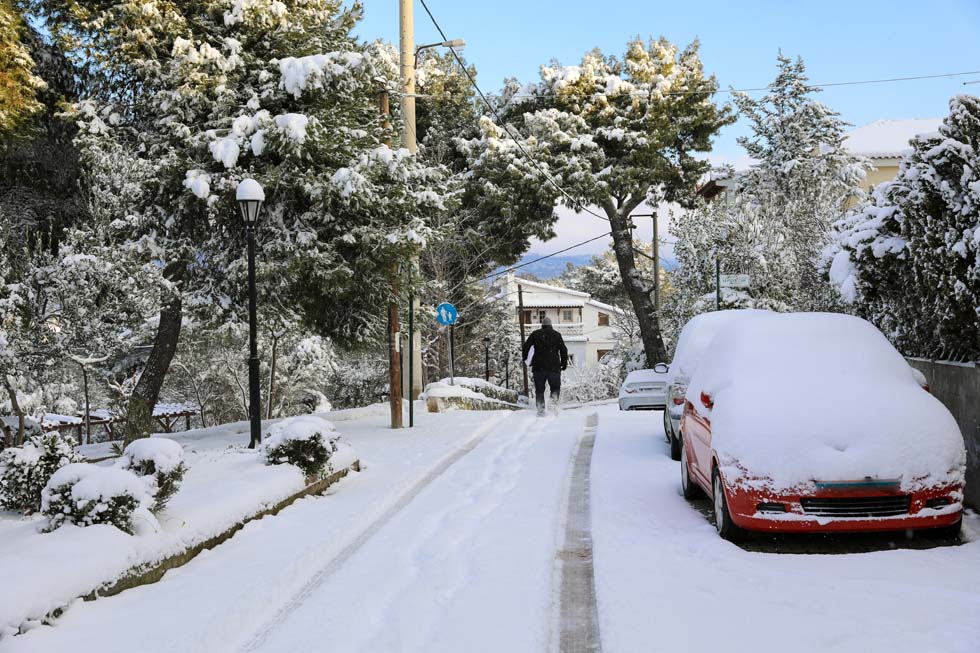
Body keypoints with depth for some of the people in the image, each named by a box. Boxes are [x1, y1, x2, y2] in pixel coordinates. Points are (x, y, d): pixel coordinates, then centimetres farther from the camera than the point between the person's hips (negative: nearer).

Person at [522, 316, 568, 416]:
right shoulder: (557, 335, 4)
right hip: (554, 367, -1)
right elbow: (564, 350, 3)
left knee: (539, 389, 8)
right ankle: (554, 401, -13)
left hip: (538, 367, 1)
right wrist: (564, 363, 11)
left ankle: (540, 409, 2)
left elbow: (526, 347, 5)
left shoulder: (535, 334, 5)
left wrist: (525, 359, 18)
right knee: (555, 388, 11)